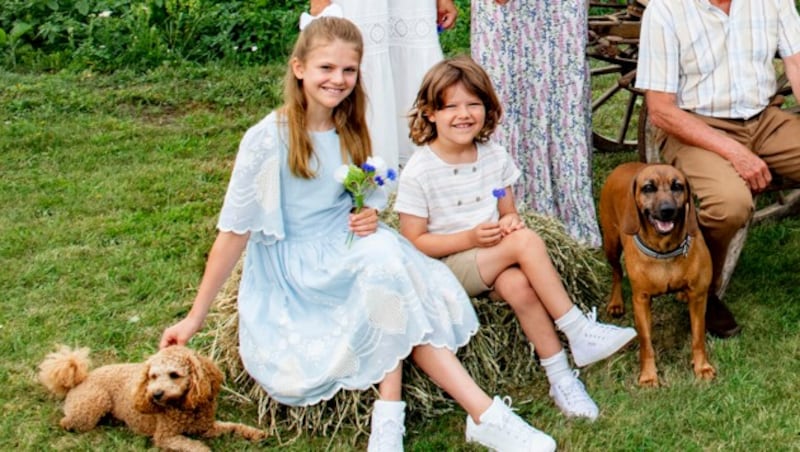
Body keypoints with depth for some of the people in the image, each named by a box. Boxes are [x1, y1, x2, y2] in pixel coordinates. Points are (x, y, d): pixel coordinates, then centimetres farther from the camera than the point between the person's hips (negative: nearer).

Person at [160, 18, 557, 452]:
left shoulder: (351, 131, 5)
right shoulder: (267, 140, -12)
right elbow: (234, 230, -10)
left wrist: (370, 214, -8)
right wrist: (194, 319, -9)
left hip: (346, 245, 6)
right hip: (291, 265, -5)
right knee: (382, 259, -32)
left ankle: (389, 417, -29)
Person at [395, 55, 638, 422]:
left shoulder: (495, 157, 5)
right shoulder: (419, 172, -10)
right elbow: (413, 243, -10)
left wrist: (510, 221, -10)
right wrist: (470, 238, -22)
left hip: (493, 260, 4)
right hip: (446, 269, -4)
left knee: (519, 284, -33)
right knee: (526, 241, -28)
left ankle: (560, 377, -24)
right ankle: (579, 332, -21)